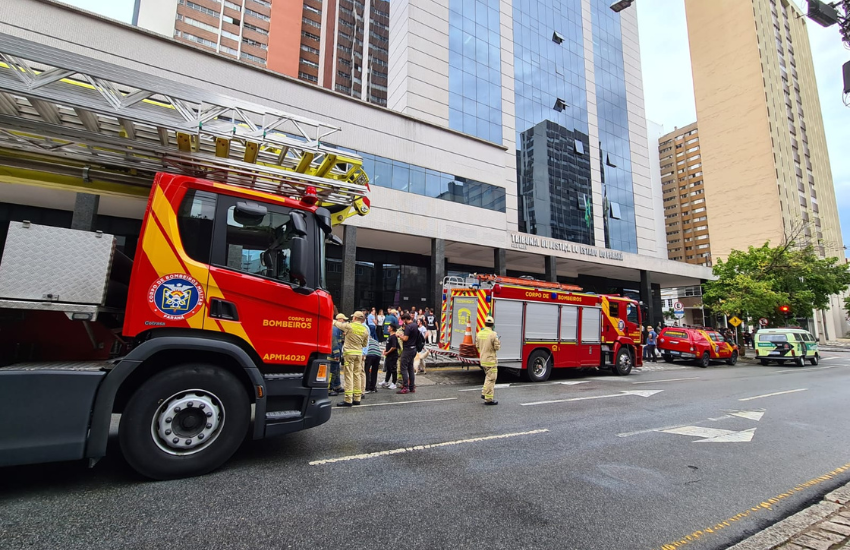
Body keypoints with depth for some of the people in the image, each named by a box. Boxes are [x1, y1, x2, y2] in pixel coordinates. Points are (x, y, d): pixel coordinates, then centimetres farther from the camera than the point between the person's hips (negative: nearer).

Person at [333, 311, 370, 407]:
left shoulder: (349, 326, -8)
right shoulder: (365, 330, 5)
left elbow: (337, 323, 7)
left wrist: (334, 321, 28)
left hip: (349, 353, -5)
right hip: (359, 353, 5)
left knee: (348, 376, -4)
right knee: (357, 375, 12)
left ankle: (348, 400, -5)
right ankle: (357, 398, 16)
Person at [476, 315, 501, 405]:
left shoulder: (479, 333, 1)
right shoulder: (493, 334, -18)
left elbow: (477, 345, 9)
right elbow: (497, 347, -15)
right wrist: (499, 343, 5)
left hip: (483, 360, 7)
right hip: (491, 360, -7)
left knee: (488, 376, 25)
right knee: (491, 379, 1)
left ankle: (484, 393, 26)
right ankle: (488, 399, 5)